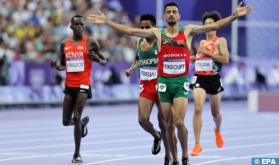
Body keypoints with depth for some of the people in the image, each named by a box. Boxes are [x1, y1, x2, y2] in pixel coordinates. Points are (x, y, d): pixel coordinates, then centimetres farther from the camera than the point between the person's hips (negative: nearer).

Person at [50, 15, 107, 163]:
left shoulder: (90, 43, -1)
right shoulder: (64, 44, 9)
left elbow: (105, 63, 4)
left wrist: (98, 59, -18)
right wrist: (56, 66, -3)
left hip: (83, 84, -4)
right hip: (69, 85, 4)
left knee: (76, 117, -16)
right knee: (66, 122, 5)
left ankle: (77, 154, -7)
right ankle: (83, 122, 41)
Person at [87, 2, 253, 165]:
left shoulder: (188, 31, 1)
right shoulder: (157, 33, 3)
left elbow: (214, 26, -3)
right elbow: (130, 30, 2)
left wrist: (234, 16, -13)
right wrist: (107, 21, -2)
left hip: (181, 82, -2)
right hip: (164, 82, 2)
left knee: (179, 122, -16)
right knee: (169, 125, 5)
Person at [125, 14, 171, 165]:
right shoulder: (138, 42, 7)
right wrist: (132, 69, 6)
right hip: (145, 86, 4)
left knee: (163, 122, 0)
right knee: (142, 119, -11)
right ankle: (156, 136, 24)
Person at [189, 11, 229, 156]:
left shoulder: (220, 41, -3)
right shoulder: (201, 43, 14)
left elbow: (225, 60, -15)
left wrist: (207, 52, -17)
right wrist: (194, 59, 7)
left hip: (214, 79, -3)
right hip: (199, 78, 3)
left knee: (215, 112, 13)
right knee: (197, 109, -17)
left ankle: (218, 131, 49)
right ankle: (197, 144, -17)